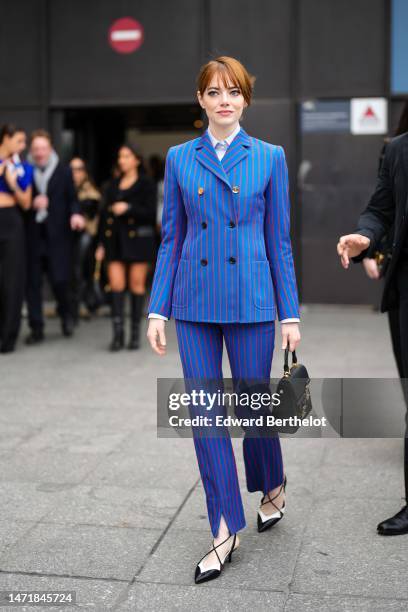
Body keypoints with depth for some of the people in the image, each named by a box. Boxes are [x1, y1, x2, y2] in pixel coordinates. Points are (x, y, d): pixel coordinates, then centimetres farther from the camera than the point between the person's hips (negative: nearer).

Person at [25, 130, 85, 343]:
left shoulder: (64, 171, 6)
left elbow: (72, 199, 4)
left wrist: (75, 214, -16)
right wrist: (32, 204, -13)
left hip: (57, 234, -1)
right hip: (33, 235, 1)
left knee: (59, 279, -5)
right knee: (33, 282, 4)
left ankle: (65, 312, 26)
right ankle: (36, 328, 14)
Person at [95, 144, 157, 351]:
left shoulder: (146, 184, 2)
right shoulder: (113, 185, 16)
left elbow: (151, 213, -6)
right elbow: (105, 214, 15)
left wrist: (128, 208, -18)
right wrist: (101, 243, 10)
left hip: (137, 238, -3)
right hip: (115, 239, 4)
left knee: (137, 284, 1)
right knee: (116, 284, -8)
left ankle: (135, 332, 8)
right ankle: (117, 333, -9)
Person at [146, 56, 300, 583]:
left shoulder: (269, 158, 2)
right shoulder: (179, 158, 7)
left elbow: (278, 241, 3)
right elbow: (171, 239, 8)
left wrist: (290, 313, 0)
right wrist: (157, 308, 2)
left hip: (250, 299, -2)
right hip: (194, 299, 2)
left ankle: (272, 487, 37)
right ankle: (226, 530, 15)